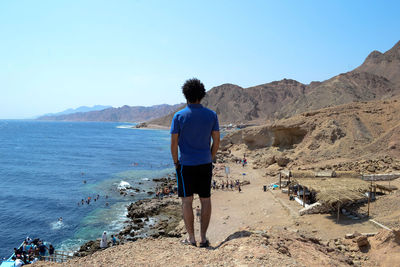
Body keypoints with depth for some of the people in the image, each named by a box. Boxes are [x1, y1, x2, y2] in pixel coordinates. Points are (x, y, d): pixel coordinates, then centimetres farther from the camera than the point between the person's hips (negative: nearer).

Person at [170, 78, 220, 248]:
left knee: (187, 201, 8)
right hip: (205, 164, 3)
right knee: (205, 200, 11)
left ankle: (191, 238, 14)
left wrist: (176, 163, 3)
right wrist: (211, 159, 13)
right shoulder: (211, 115, -1)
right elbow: (216, 140, 1)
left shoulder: (179, 116, -8)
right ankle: (203, 237, 16)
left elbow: (173, 143, -9)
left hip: (186, 164, -2)